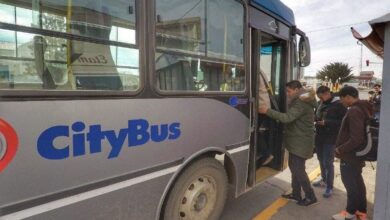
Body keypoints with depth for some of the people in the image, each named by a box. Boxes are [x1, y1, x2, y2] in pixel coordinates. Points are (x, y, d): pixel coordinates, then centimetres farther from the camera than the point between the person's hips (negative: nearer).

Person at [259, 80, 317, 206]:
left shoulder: (301, 103, -21)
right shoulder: (299, 102, 14)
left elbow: (287, 117, -31)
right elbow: (291, 119, 15)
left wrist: (267, 111, -32)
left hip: (301, 143, -10)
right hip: (297, 141, 10)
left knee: (298, 170, -2)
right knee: (294, 167, 15)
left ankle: (310, 197, 14)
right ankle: (296, 194, 27)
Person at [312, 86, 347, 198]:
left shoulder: (339, 105, -12)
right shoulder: (321, 104, 6)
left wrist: (326, 122, -22)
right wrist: (314, 119, -4)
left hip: (330, 138, -6)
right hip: (319, 136, 6)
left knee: (328, 163, 0)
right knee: (321, 160, 18)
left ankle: (330, 187, 14)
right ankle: (324, 179, 36)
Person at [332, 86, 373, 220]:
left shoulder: (354, 111, -24)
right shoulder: (363, 108, 8)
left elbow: (356, 139, -29)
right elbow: (360, 134, 15)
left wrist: (340, 149, -17)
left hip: (350, 155, -10)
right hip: (357, 154, 10)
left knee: (350, 184, 5)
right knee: (357, 183, 20)